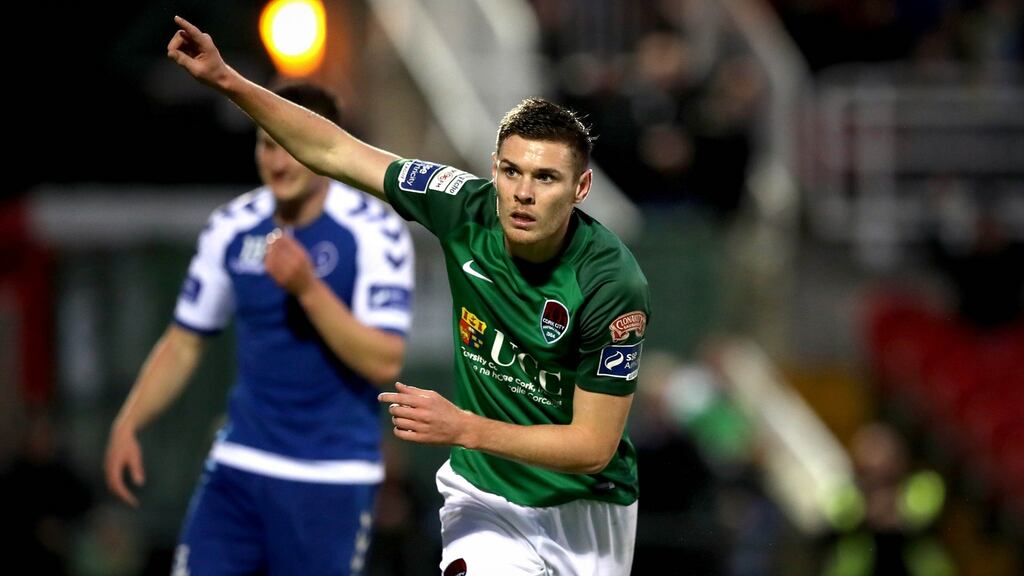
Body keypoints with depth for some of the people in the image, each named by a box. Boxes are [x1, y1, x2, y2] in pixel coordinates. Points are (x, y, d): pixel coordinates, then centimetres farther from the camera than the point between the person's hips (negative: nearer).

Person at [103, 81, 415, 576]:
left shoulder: (377, 233, -9)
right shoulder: (231, 229, 4)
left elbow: (385, 363, -17)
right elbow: (183, 344, 13)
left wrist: (308, 289, -25)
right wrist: (128, 424, 1)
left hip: (332, 479, -4)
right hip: (239, 463, 4)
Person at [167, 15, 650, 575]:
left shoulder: (613, 283, -23)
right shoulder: (468, 210, -12)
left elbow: (594, 445, -20)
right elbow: (333, 151, -2)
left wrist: (463, 428, -28)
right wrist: (228, 81, -9)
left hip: (588, 507, -1)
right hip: (484, 494, 1)